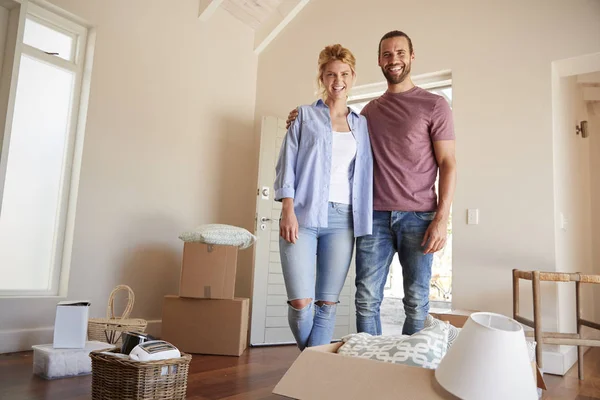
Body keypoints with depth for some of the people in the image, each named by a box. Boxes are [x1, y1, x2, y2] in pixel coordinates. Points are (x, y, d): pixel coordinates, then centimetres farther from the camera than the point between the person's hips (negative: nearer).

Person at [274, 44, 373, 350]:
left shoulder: (361, 124, 18)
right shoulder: (305, 116, 10)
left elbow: (365, 173, 15)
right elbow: (287, 165, 3)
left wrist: (365, 220, 4)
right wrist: (288, 210, -9)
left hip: (342, 219, 3)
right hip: (304, 215, -2)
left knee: (328, 304, 2)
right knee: (301, 303, -7)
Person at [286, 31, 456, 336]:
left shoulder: (434, 105, 5)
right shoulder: (370, 110, 16)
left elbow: (448, 164, 0)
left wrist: (442, 218, -10)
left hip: (418, 218, -3)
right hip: (375, 216, 3)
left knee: (416, 302, 3)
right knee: (367, 299, 1)